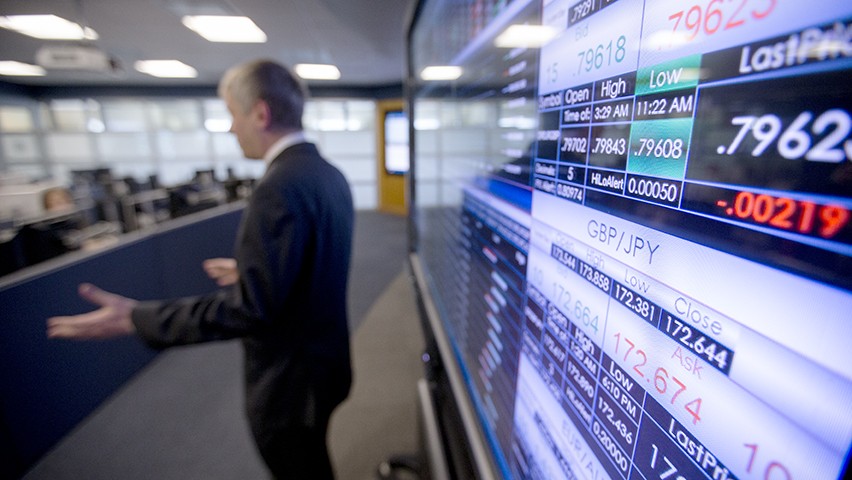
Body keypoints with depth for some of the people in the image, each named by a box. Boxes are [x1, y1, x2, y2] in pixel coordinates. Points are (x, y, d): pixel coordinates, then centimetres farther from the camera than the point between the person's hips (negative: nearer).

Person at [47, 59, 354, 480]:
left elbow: (250, 308, -28)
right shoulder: (328, 173, 2)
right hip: (322, 359, 8)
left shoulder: (279, 188, -28)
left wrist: (135, 318, -19)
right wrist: (249, 271, 18)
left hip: (290, 379, -8)